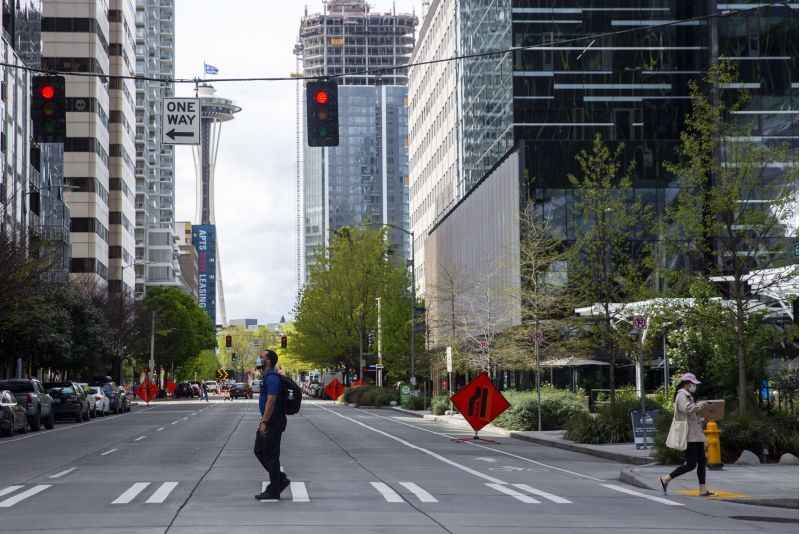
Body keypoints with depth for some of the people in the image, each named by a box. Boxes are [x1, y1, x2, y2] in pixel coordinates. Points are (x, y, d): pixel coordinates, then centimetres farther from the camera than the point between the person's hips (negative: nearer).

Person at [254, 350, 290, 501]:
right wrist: (263, 420, 22)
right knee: (259, 451, 14)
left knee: (270, 456, -4)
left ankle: (274, 491, 3)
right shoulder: (268, 376, 15)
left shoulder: (272, 378, -18)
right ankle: (280, 480, 19)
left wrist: (264, 423, -24)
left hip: (273, 423, -11)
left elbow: (271, 401, -24)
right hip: (268, 421, 11)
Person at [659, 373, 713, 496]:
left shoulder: (688, 396, 22)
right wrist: (699, 405, -15)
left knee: (702, 461, 5)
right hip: (689, 435, -10)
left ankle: (703, 490, 5)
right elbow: (686, 408, -29)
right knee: (690, 464, -11)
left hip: (696, 434, 10)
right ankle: (665, 479, -5)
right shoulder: (682, 395, -10)